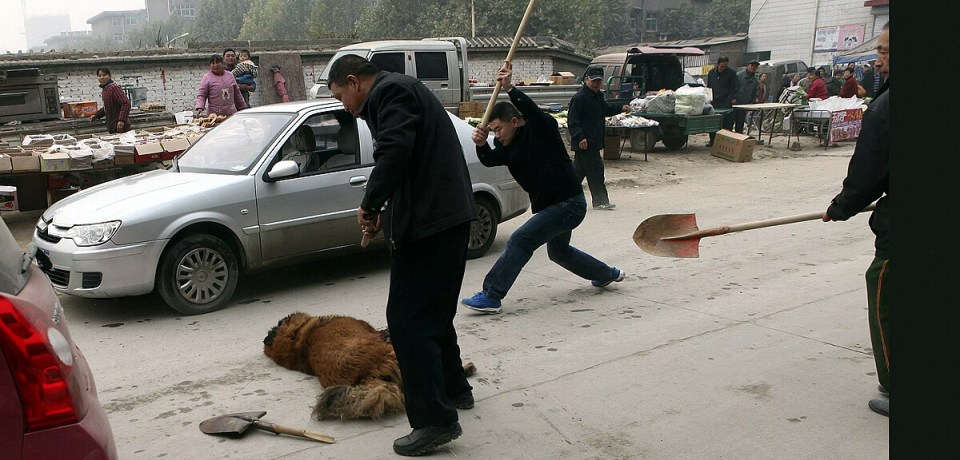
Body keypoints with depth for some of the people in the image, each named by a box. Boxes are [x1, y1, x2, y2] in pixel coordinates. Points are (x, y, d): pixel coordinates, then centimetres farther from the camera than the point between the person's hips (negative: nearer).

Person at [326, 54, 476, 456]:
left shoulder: (390, 91, -8)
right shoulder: (399, 90, 24)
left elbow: (395, 152, -25)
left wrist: (369, 204, -14)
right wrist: (384, 210, 16)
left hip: (429, 222, -11)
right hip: (447, 215, 11)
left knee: (408, 319, -9)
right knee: (433, 312, 21)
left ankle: (435, 419, -5)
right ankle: (453, 389, 35)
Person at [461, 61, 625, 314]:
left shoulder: (540, 129, -14)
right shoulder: (508, 145, 6)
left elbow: (533, 112, -37)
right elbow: (490, 160, -13)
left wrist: (510, 89, -47)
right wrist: (481, 144, -33)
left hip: (568, 203, -10)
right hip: (550, 205, 10)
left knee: (520, 240, -20)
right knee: (558, 251, 28)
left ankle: (490, 296, -19)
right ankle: (608, 274, 47)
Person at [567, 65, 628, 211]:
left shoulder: (598, 96, 15)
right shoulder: (579, 98, -15)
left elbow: (606, 110, 33)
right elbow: (572, 120, -19)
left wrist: (620, 108, 19)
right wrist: (580, 137, -28)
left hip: (593, 141, 10)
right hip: (585, 143, -10)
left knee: (579, 170, 15)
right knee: (595, 169, -6)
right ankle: (601, 201, 2)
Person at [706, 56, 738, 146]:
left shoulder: (731, 73, 2)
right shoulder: (711, 73, 14)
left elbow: (734, 88, 4)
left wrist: (733, 98, -7)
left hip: (726, 102, -4)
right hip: (714, 102, 4)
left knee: (725, 123, -11)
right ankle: (712, 140, 14)